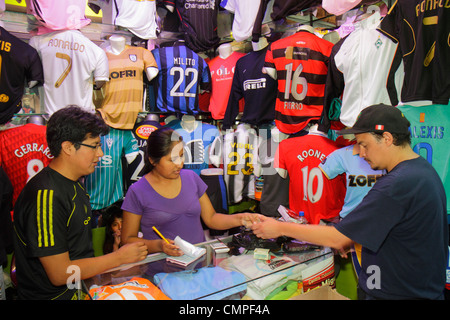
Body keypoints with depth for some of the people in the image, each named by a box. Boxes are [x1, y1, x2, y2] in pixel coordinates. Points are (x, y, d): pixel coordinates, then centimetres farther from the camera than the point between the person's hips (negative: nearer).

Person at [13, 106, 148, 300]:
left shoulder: (74, 183, 7)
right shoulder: (46, 196, -22)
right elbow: (59, 274, -20)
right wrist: (120, 257, -14)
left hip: (82, 285, 8)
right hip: (55, 294, -8)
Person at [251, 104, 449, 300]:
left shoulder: (398, 184, -27)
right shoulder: (424, 169, 4)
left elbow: (336, 238, -25)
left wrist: (280, 228, -17)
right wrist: (351, 239, 5)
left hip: (396, 294, -9)